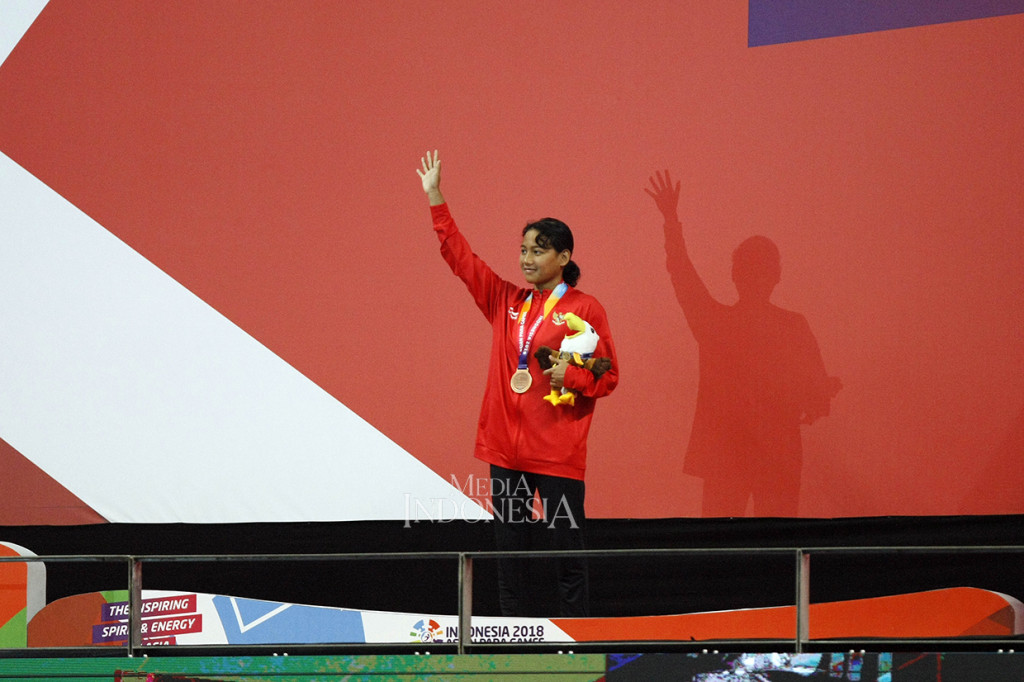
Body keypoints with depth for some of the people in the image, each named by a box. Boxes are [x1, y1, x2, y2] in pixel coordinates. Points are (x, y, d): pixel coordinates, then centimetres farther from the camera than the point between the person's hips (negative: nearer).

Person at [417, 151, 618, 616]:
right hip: (507, 448, 5)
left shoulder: (584, 310, -2)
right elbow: (460, 255, 15)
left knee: (566, 553, -2)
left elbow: (608, 376, -1)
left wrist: (571, 376, -21)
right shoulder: (506, 302, 11)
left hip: (559, 453, -5)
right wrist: (435, 198, 11)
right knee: (509, 552, 7)